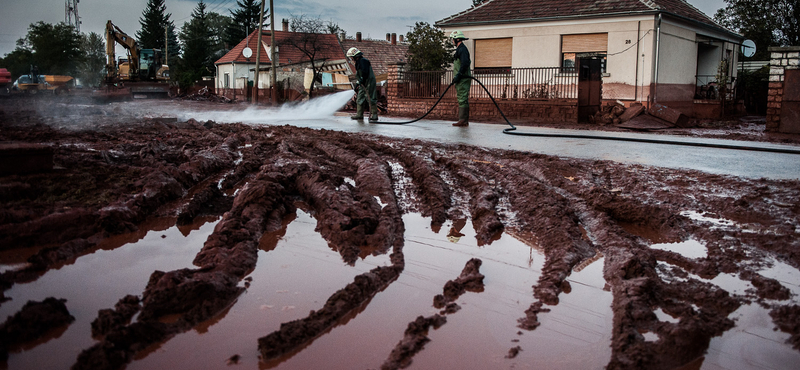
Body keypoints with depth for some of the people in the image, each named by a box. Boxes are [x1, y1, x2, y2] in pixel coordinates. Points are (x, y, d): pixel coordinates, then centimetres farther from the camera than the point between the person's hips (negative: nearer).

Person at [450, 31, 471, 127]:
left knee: (462, 99, -12)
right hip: (461, 79, 11)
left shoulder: (462, 49, -11)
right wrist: (456, 77, 23)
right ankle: (464, 120, 13)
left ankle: (463, 120, -13)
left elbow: (465, 64, -23)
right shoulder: (460, 49, 22)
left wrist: (458, 76, -23)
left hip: (463, 79, -11)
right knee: (463, 100, 10)